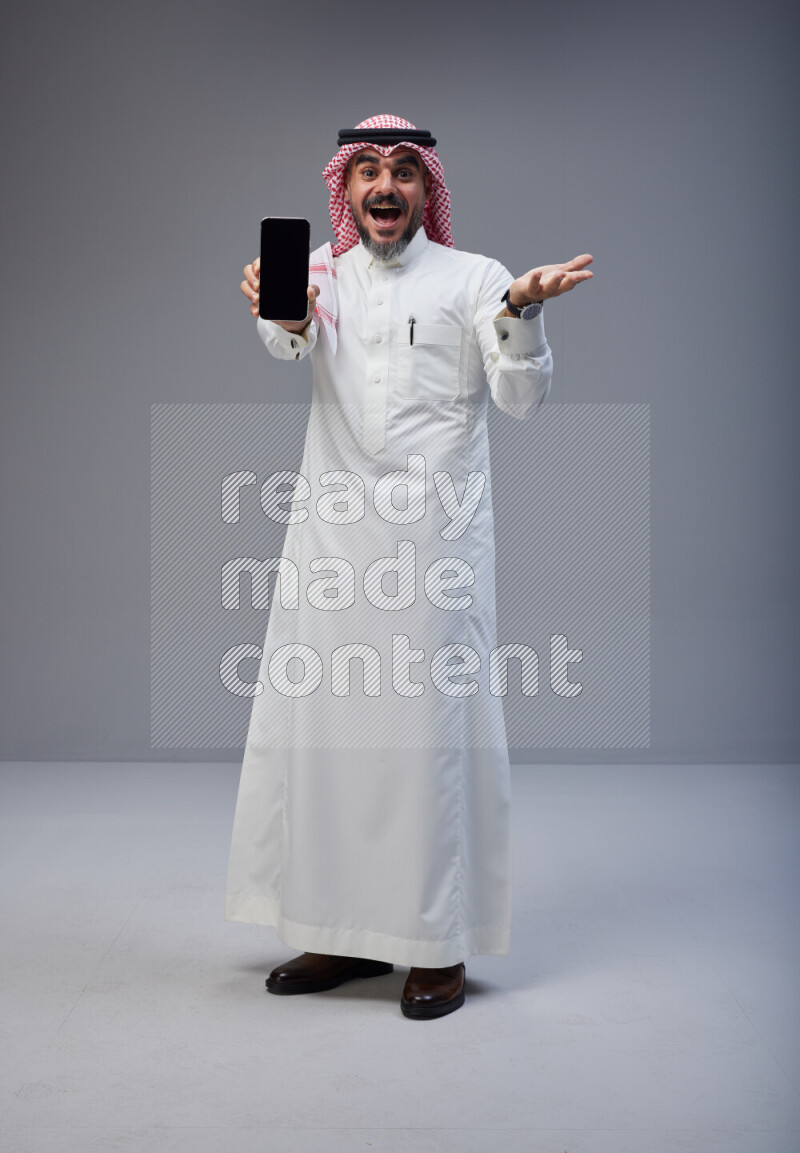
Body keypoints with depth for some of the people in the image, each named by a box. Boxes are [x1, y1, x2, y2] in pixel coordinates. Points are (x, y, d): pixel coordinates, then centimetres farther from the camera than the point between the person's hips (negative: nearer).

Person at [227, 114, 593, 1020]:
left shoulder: (472, 279, 5)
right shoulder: (320, 271, 12)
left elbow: (522, 399, -3)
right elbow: (289, 345, -10)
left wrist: (522, 311, -21)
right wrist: (282, 318, -34)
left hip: (434, 536, -3)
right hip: (330, 531, 4)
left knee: (431, 728, -2)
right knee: (317, 723, 6)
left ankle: (439, 944, 9)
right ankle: (345, 932, 20)